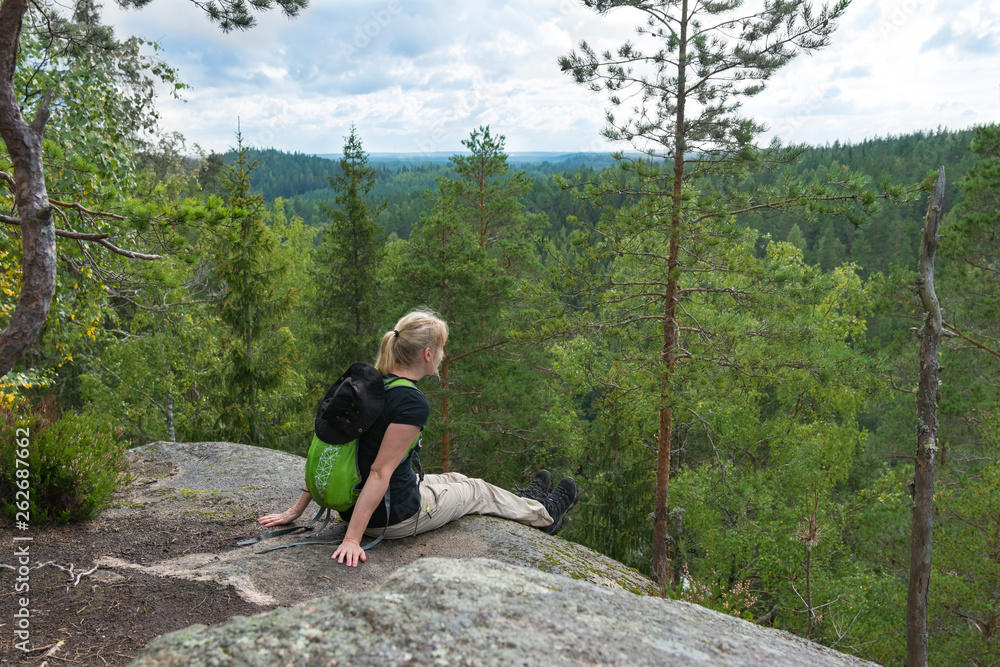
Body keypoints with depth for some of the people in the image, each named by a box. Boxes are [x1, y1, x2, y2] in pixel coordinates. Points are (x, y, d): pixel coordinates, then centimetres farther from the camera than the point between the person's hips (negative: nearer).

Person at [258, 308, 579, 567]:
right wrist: (352, 538, -26)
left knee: (453, 480, 30)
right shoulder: (413, 403, -27)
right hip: (393, 517, -8)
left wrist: (298, 509, 2)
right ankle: (545, 514, 48)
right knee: (476, 490, 18)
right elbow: (380, 472, -28)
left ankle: (523, 500, 57)